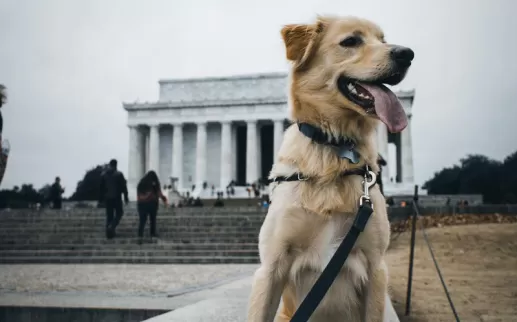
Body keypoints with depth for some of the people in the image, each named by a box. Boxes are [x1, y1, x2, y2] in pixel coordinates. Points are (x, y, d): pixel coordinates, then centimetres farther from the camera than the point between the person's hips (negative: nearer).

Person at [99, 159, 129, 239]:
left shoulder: (103, 174, 3)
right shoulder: (119, 174, -8)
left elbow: (101, 187, 6)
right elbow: (123, 186, -8)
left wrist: (100, 199, 12)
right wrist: (126, 197, -1)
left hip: (107, 198, 4)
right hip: (116, 197, -4)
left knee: (109, 215, 10)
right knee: (119, 213, 9)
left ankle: (109, 233, 9)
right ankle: (112, 226, -13)